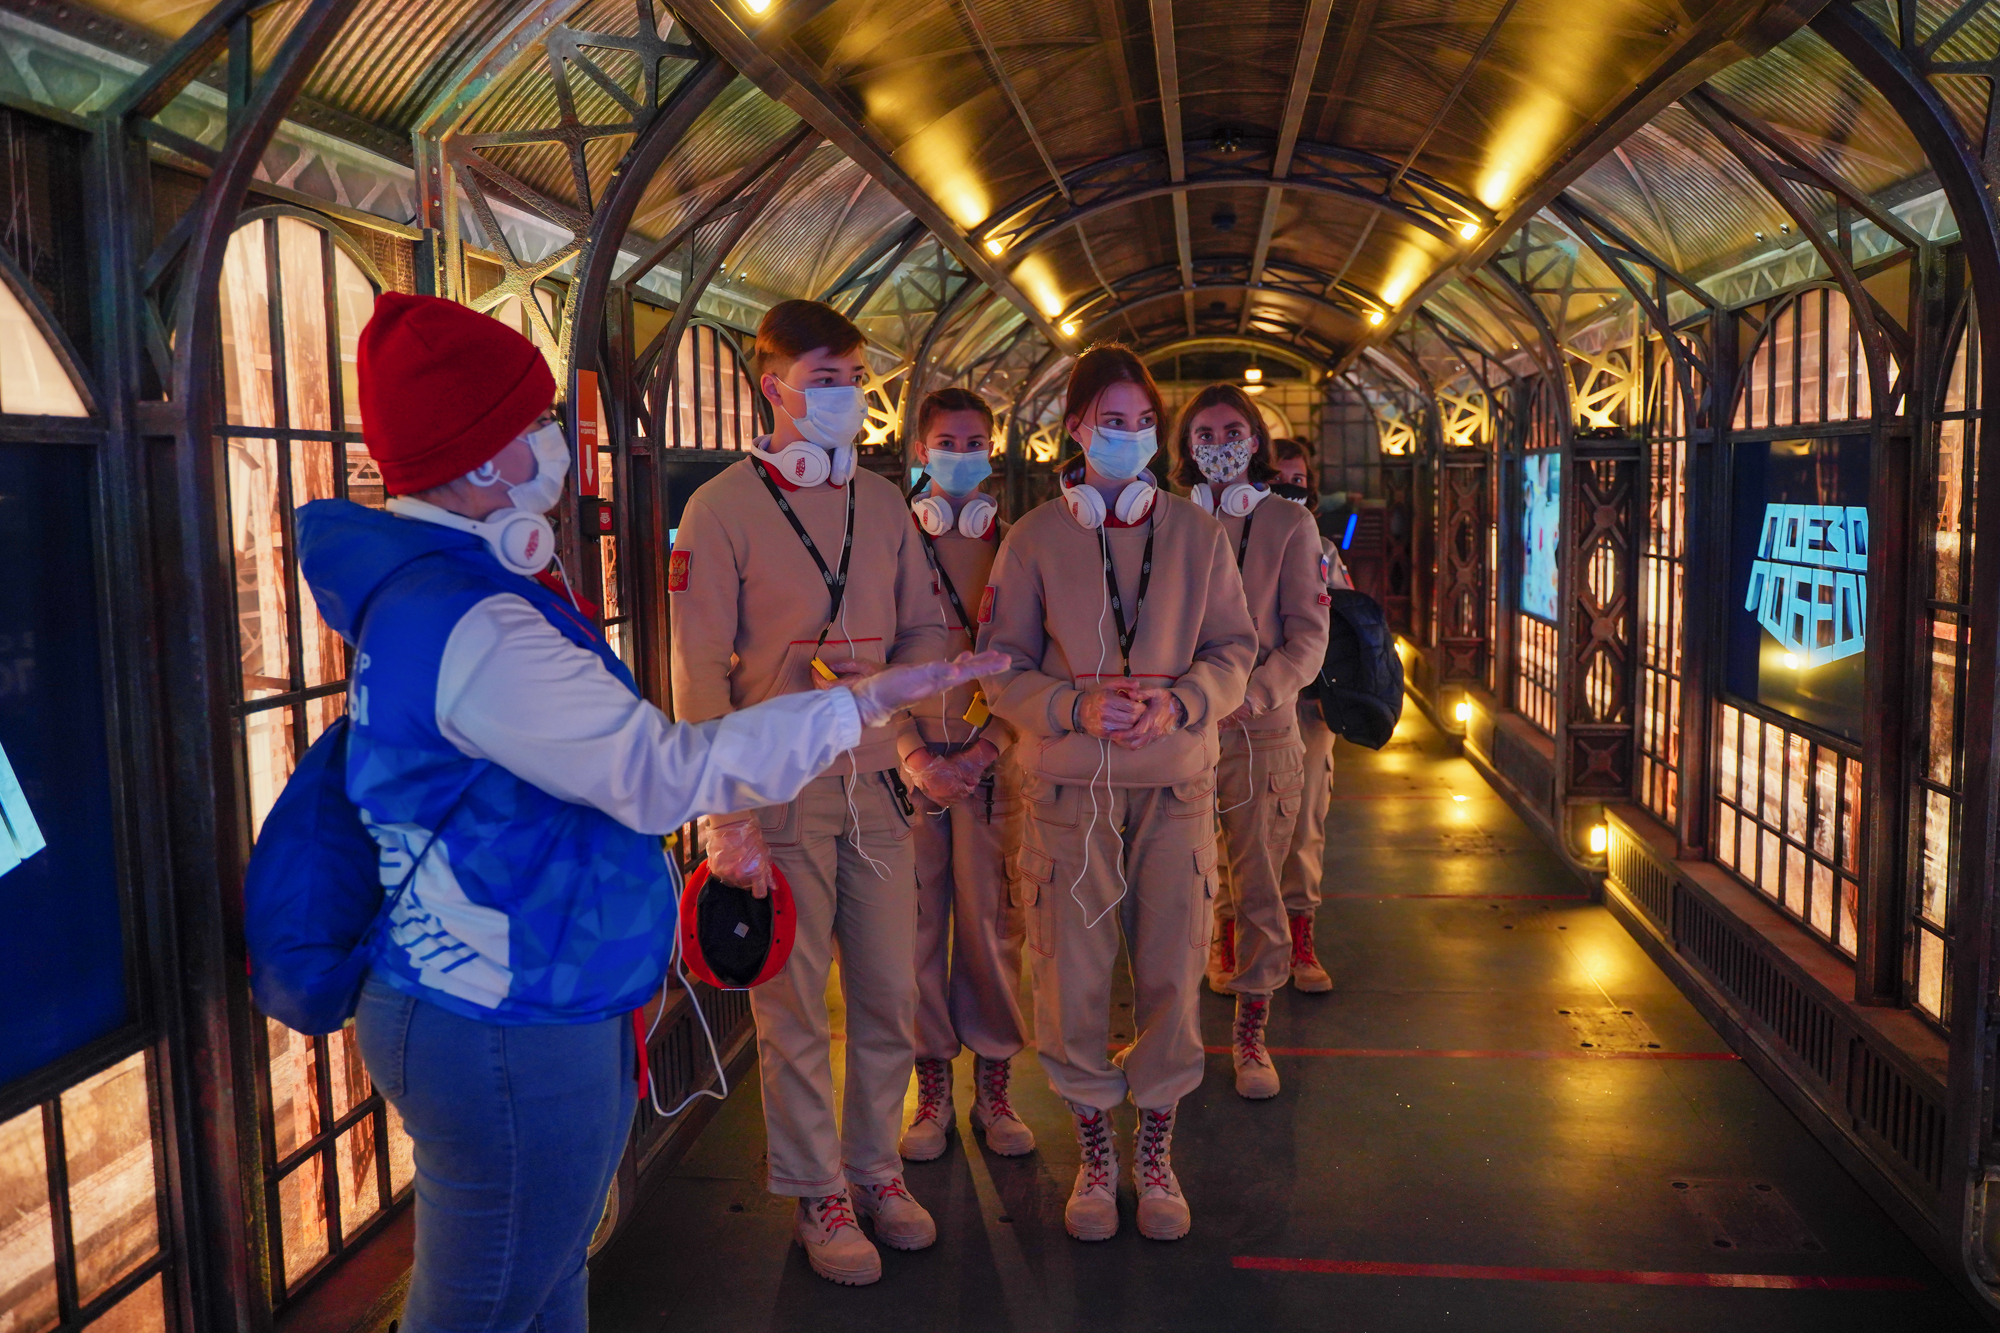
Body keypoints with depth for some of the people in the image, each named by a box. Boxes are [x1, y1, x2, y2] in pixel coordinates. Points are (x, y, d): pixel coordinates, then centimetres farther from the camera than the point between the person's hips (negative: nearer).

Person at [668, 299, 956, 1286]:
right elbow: (699, 675, -11)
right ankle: (819, 1196, 23)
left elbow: (925, 631, 14)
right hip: (779, 793, -5)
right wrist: (725, 817, -17)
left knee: (890, 997, 12)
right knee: (795, 1010, 6)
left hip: (875, 781, 5)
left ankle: (876, 1168, 31)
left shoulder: (884, 505, 9)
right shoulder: (722, 508, -7)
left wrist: (881, 680, -9)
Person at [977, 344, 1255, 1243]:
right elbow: (1002, 670, 0)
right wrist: (1079, 706, -18)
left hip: (1176, 785, 1)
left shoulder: (1196, 534, 5)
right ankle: (1095, 1153, 24)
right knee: (1074, 977, 3)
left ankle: (1155, 1152, 25)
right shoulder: (1035, 539, 1)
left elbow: (1234, 649, 5)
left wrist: (1179, 703, -15)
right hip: (1068, 790, -1)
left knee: (1171, 975, 5)